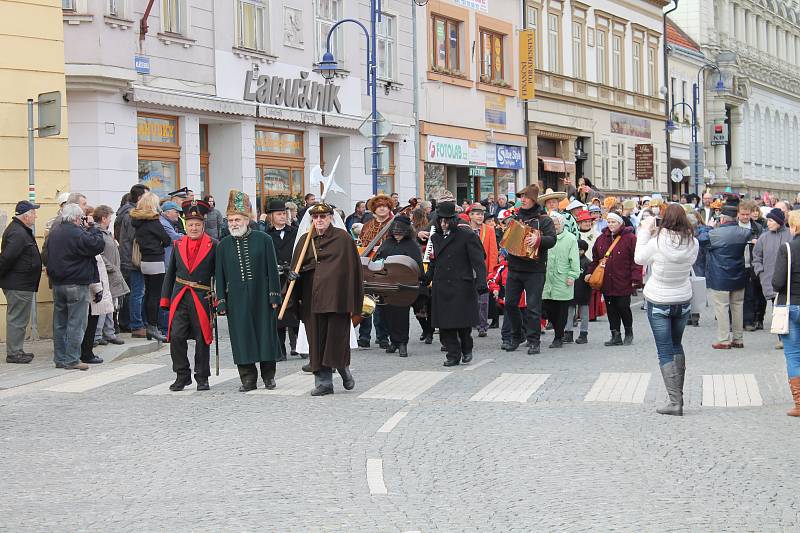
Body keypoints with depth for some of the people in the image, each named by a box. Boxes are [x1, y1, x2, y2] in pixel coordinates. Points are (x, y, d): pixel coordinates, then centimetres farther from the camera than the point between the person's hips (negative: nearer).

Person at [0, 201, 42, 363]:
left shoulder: (20, 230, 14)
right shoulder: (18, 234, -20)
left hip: (18, 284, 11)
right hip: (19, 284, -11)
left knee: (16, 318, 16)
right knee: (17, 319, -4)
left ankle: (16, 351, 23)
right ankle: (13, 353, 1)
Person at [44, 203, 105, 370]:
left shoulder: (54, 231, 9)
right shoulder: (77, 234, -18)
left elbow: (46, 256, 18)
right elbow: (98, 245, -15)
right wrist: (92, 228, -5)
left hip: (57, 283, 8)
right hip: (76, 284, -8)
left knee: (60, 323, 13)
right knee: (76, 323, -2)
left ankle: (60, 358, 18)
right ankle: (72, 360, -3)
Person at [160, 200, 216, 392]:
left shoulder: (213, 246, -1)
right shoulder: (178, 245, 9)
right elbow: (170, 273, 14)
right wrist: (165, 298, 9)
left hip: (202, 298, -3)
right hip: (180, 297, 3)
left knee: (202, 339, 4)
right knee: (176, 336, -3)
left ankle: (202, 378, 16)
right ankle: (182, 376, 10)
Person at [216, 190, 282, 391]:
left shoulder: (264, 240, 1)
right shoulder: (223, 245, 7)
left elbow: (272, 269, 1)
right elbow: (220, 275, 7)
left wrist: (274, 295, -4)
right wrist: (221, 301, 2)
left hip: (262, 297, -1)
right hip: (236, 299, 1)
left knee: (266, 335, 4)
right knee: (241, 338, 0)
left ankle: (268, 376, 17)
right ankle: (248, 378, 8)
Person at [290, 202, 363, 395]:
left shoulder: (342, 238, 0)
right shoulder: (305, 240, 12)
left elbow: (353, 268, -2)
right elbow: (297, 268, 20)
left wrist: (353, 302, -6)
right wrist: (294, 275, -3)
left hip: (337, 298, -4)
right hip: (312, 298, 4)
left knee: (337, 338, -4)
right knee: (317, 341, 4)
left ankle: (344, 371, 20)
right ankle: (323, 383, 10)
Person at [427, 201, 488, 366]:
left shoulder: (467, 236, -4)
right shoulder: (435, 238, 13)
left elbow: (478, 261, -8)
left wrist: (481, 282, -19)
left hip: (462, 286, -5)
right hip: (441, 288, 5)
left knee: (463, 322, -2)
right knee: (445, 323, 1)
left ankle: (467, 349, 23)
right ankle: (453, 354, 10)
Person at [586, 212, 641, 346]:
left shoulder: (629, 238, -5)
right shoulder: (601, 239, 11)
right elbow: (595, 259, 20)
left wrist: (635, 278, -12)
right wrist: (590, 272, 10)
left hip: (623, 283, -5)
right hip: (606, 283, 5)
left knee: (623, 308, 0)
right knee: (611, 309, 7)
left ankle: (629, 333, 21)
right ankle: (616, 336, 14)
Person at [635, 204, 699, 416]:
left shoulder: (658, 242, -21)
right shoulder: (693, 243, -11)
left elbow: (639, 258, -7)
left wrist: (645, 232, 1)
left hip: (658, 302, -4)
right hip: (683, 301, 4)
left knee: (665, 351, -1)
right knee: (677, 345, 23)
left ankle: (675, 400, -9)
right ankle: (678, 394, 26)